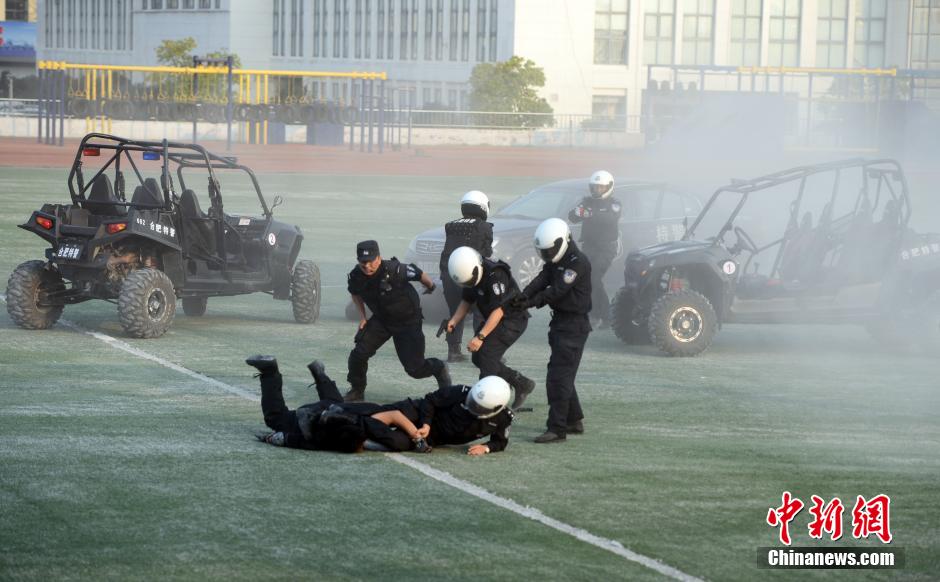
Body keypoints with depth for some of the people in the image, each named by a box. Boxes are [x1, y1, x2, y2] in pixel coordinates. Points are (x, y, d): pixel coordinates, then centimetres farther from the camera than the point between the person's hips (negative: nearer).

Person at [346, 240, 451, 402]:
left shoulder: (394, 270, -32)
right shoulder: (356, 276, -16)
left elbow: (419, 274, -14)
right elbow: (355, 293, 9)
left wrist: (430, 286, 5)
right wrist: (362, 316, 0)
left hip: (408, 320, -4)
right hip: (381, 319, 4)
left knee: (414, 368, -4)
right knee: (359, 353, -13)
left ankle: (439, 369, 31)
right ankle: (357, 390, 12)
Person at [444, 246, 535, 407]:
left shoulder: (495, 276, -29)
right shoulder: (471, 273, -2)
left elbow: (498, 311, -32)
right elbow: (466, 301, 7)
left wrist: (480, 337, -36)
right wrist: (454, 321, -10)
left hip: (513, 319, -9)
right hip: (494, 320, 9)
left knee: (487, 353, -19)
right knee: (478, 358, 5)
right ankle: (522, 383, 16)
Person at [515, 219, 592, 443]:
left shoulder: (578, 263, -19)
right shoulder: (555, 259, 10)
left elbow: (557, 291, -23)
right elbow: (542, 280, -2)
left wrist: (531, 302, -21)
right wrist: (524, 296, -18)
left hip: (574, 325, -10)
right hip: (560, 321, 10)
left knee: (559, 377, -12)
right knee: (562, 375, 17)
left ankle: (557, 429, -12)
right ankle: (574, 420, 28)